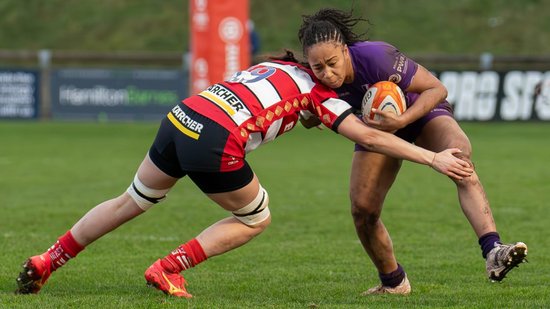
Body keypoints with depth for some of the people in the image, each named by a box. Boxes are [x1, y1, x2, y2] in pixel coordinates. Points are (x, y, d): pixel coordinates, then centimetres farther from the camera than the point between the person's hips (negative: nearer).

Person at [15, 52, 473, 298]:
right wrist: (433, 158, 4)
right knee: (256, 218, 18)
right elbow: (369, 138, 2)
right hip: (215, 144, -7)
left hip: (179, 120, 7)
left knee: (131, 202, 27)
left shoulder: (276, 64, 25)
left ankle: (46, 262, 29)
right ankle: (168, 269, 9)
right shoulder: (319, 91, 7)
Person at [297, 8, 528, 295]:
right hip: (377, 127, 4)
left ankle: (493, 252, -47)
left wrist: (402, 121, -41)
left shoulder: (376, 57, -38)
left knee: (461, 160, -34)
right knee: (362, 210, -9)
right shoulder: (320, 82, -25)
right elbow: (309, 121, -2)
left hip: (422, 110, -4)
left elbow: (436, 89, -28)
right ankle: (393, 282, 18)